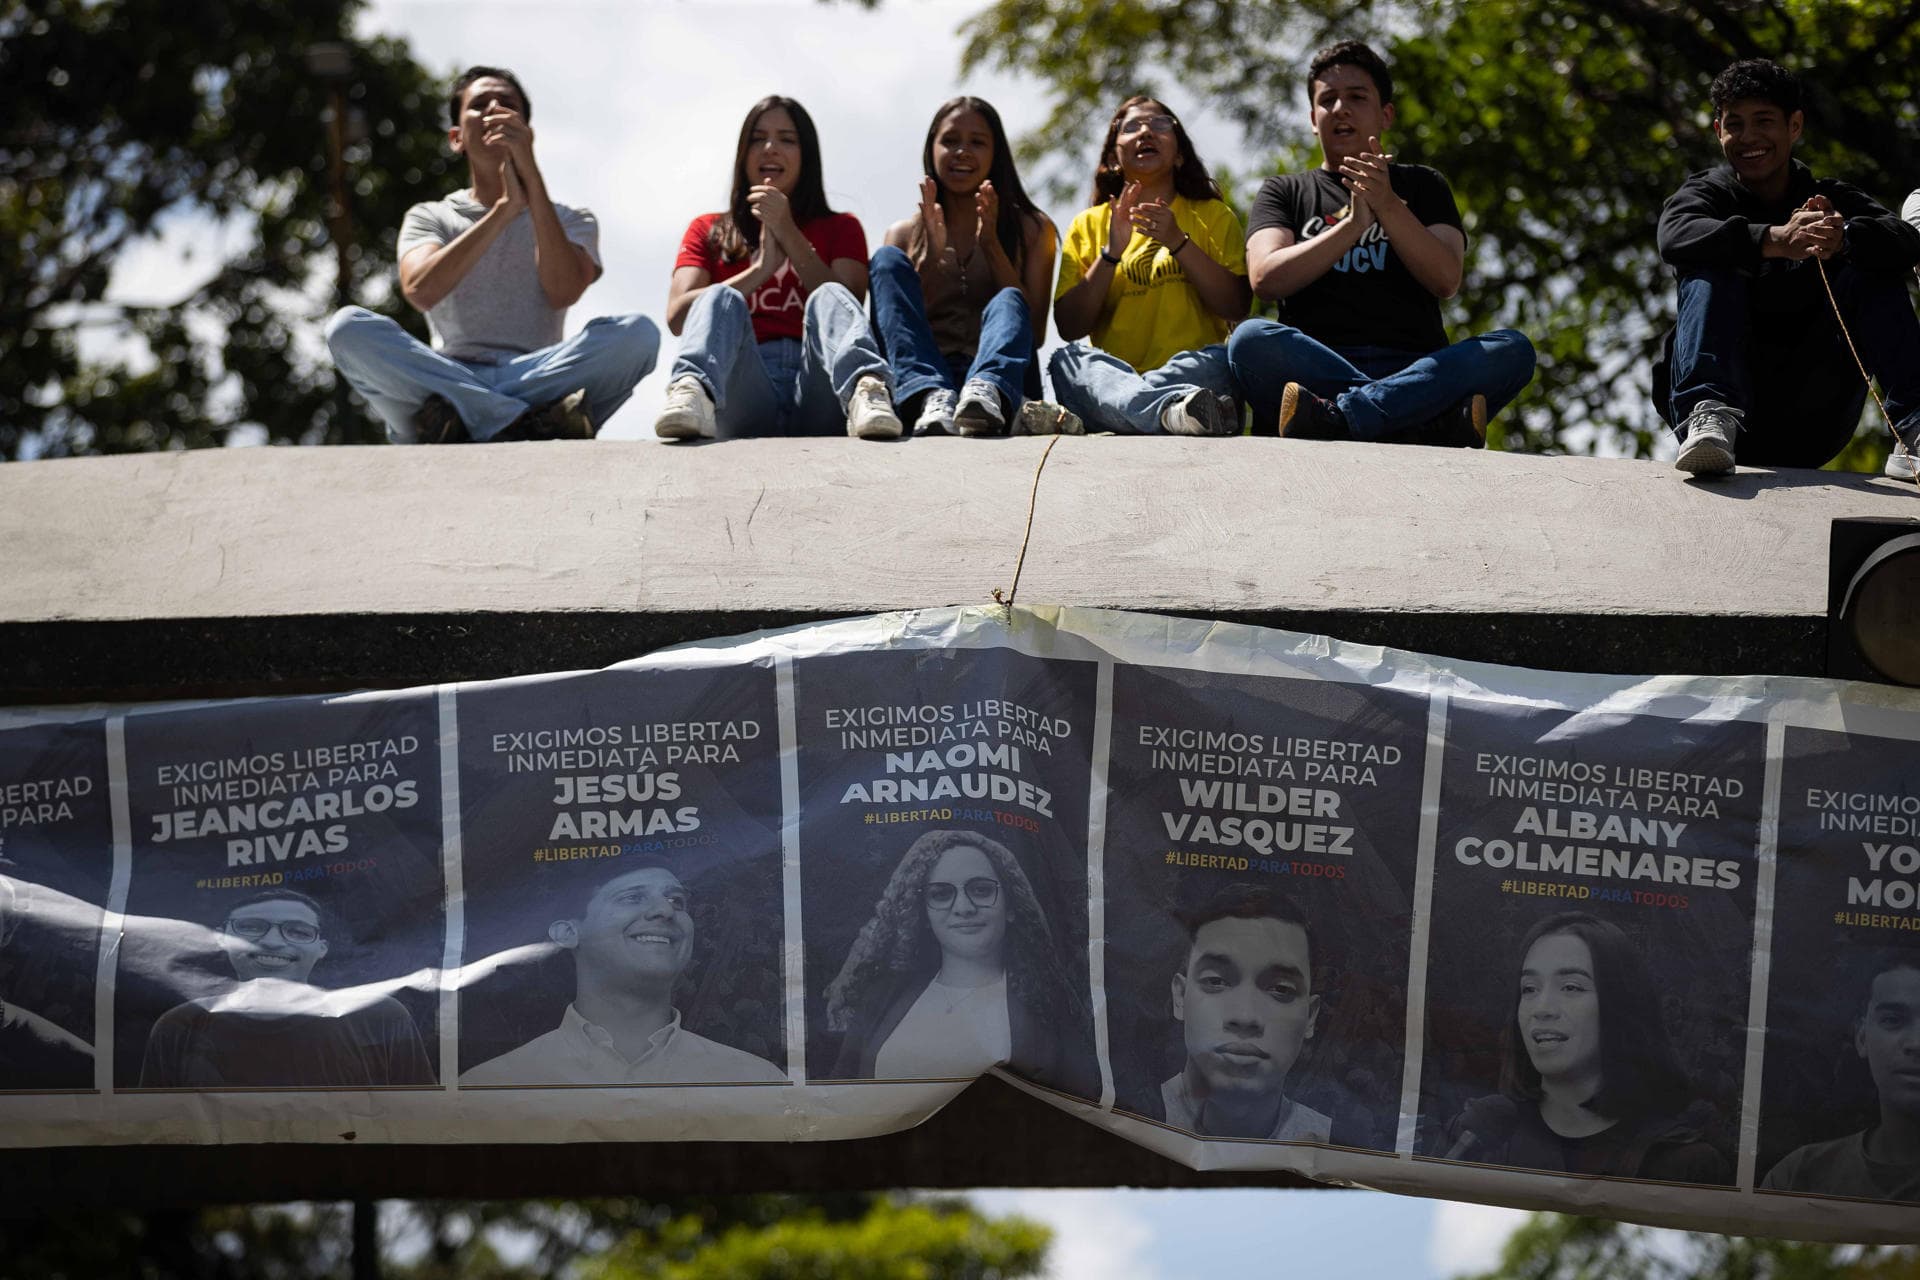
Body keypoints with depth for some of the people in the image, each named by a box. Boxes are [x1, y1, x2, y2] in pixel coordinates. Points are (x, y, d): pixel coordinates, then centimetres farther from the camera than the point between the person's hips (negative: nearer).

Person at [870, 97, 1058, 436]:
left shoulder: (1031, 229, 17)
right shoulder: (905, 234, 20)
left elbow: (1036, 334, 4)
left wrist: (991, 245, -3)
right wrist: (932, 255, -5)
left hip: (1004, 376, -1)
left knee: (1008, 302, -28)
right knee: (887, 259, -17)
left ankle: (987, 393, -64)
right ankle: (930, 396, -45)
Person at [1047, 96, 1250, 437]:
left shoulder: (1213, 216, 18)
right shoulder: (1088, 225, 19)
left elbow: (1236, 307, 2)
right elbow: (1069, 328, 7)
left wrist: (1177, 241, -7)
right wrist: (1111, 252, -4)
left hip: (1190, 371, 0)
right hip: (1112, 371, 0)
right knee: (1068, 359, -33)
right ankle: (1174, 408, -58)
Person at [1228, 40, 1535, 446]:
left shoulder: (1421, 186, 24)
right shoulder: (1284, 192, 23)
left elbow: (1446, 279, 5)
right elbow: (1266, 278, 2)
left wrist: (1388, 206, -9)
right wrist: (1353, 224, -8)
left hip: (1416, 372, 1)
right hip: (1316, 367, -1)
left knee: (1513, 348, -28)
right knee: (1251, 340, -34)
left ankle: (1337, 417, -42)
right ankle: (1438, 422, -42)